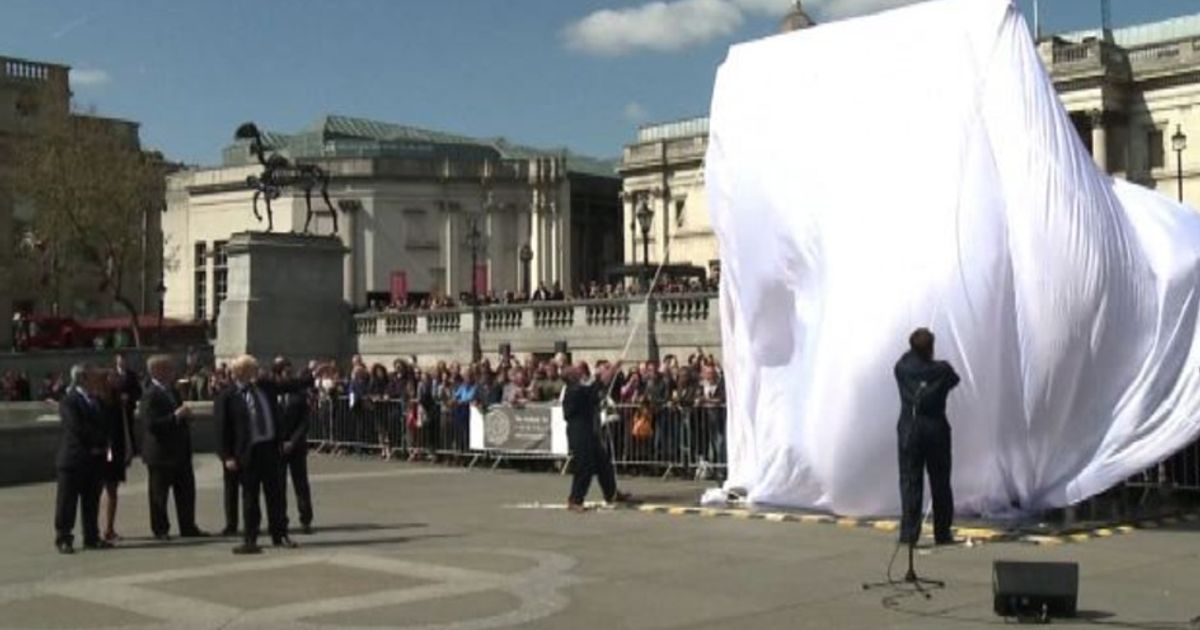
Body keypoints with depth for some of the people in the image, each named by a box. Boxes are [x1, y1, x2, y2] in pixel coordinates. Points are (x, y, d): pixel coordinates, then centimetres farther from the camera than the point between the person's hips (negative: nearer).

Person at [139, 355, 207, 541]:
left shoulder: (172, 391, 13)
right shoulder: (150, 395, -15)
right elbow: (151, 424, -24)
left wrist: (185, 415, 4)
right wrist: (176, 416, -26)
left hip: (180, 452, 8)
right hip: (161, 454, -8)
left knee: (186, 491, 10)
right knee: (159, 494, 4)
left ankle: (188, 527, 18)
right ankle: (160, 530, 14)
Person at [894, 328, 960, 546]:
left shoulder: (902, 368, -5)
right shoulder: (942, 370, -7)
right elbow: (954, 379, 14)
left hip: (909, 431, 0)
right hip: (936, 430, 0)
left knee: (910, 482, 1)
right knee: (940, 484, 9)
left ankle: (909, 534, -5)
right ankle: (942, 533, 15)